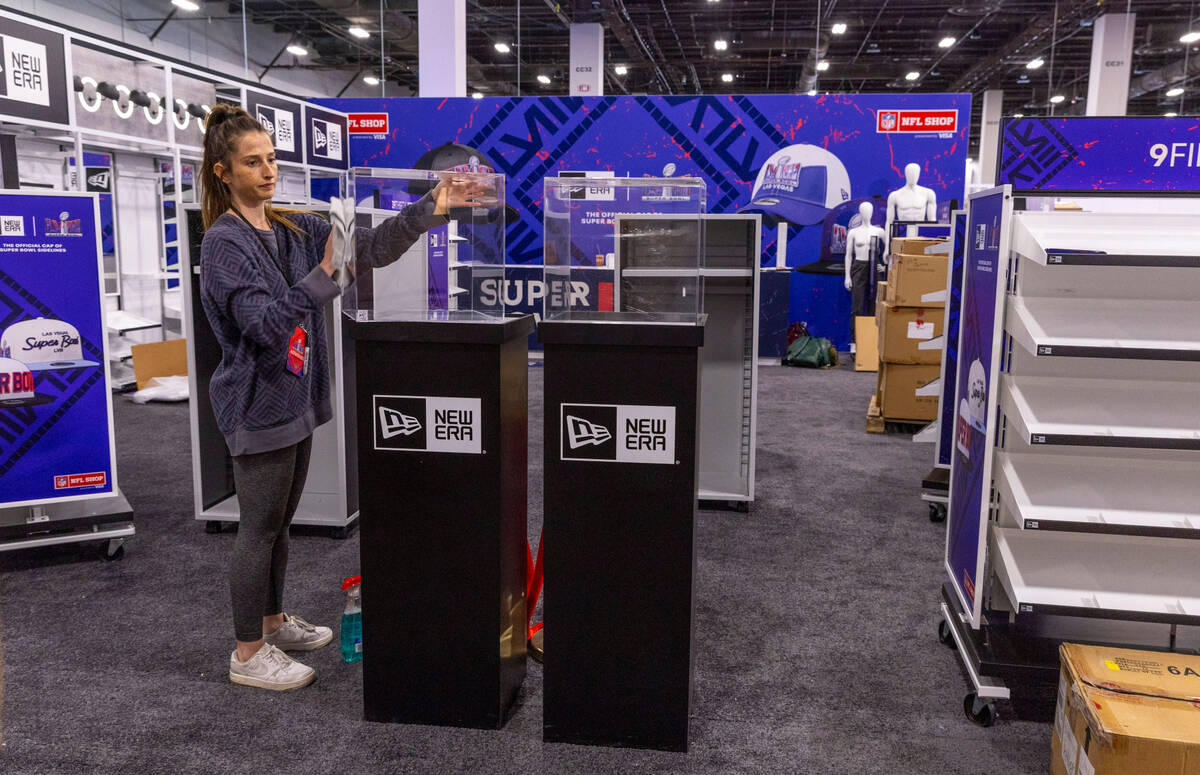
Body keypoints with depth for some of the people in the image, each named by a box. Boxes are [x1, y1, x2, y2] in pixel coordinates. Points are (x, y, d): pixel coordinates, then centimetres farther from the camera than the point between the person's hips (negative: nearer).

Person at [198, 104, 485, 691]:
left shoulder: (293, 229, 8)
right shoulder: (223, 242, -14)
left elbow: (370, 247, 0)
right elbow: (264, 322, -25)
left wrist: (430, 209, -11)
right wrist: (325, 275, -33)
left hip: (294, 398, 8)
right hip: (257, 405, -8)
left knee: (279, 522, 19)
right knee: (260, 528, 2)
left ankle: (273, 622, 36)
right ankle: (248, 654, 15)